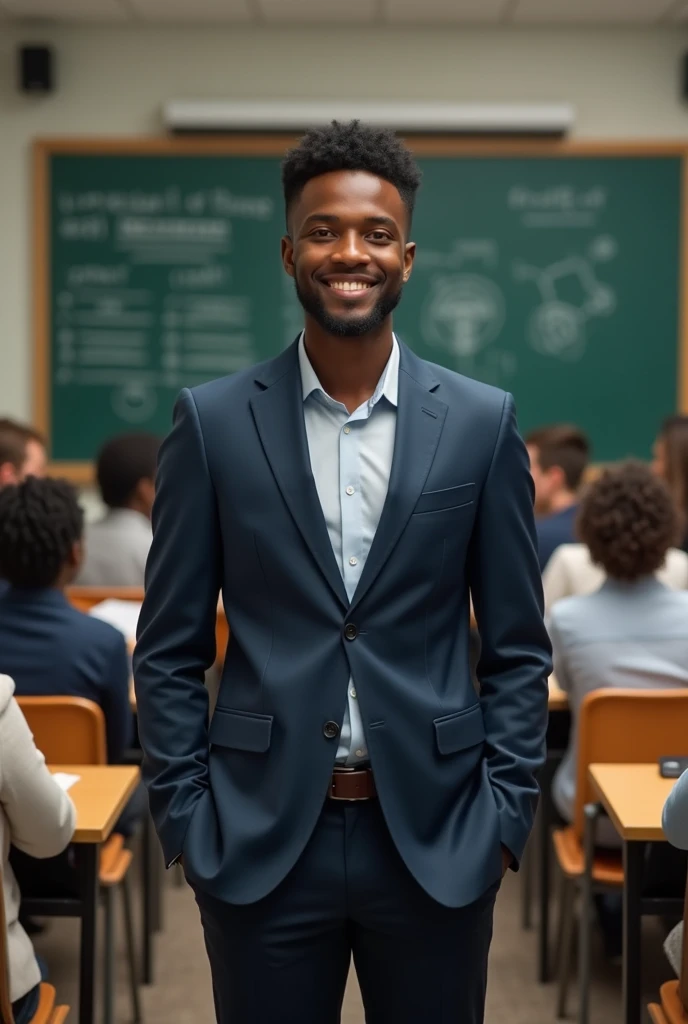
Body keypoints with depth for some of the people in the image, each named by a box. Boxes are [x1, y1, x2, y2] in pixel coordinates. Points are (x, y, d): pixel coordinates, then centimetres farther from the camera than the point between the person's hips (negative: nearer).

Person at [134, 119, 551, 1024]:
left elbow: (518, 648, 4)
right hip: (260, 842, 0)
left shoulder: (482, 422, 0)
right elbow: (169, 651, 2)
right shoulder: (214, 422, -1)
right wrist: (185, 822, -2)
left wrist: (504, 818, -2)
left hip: (437, 843, 1)